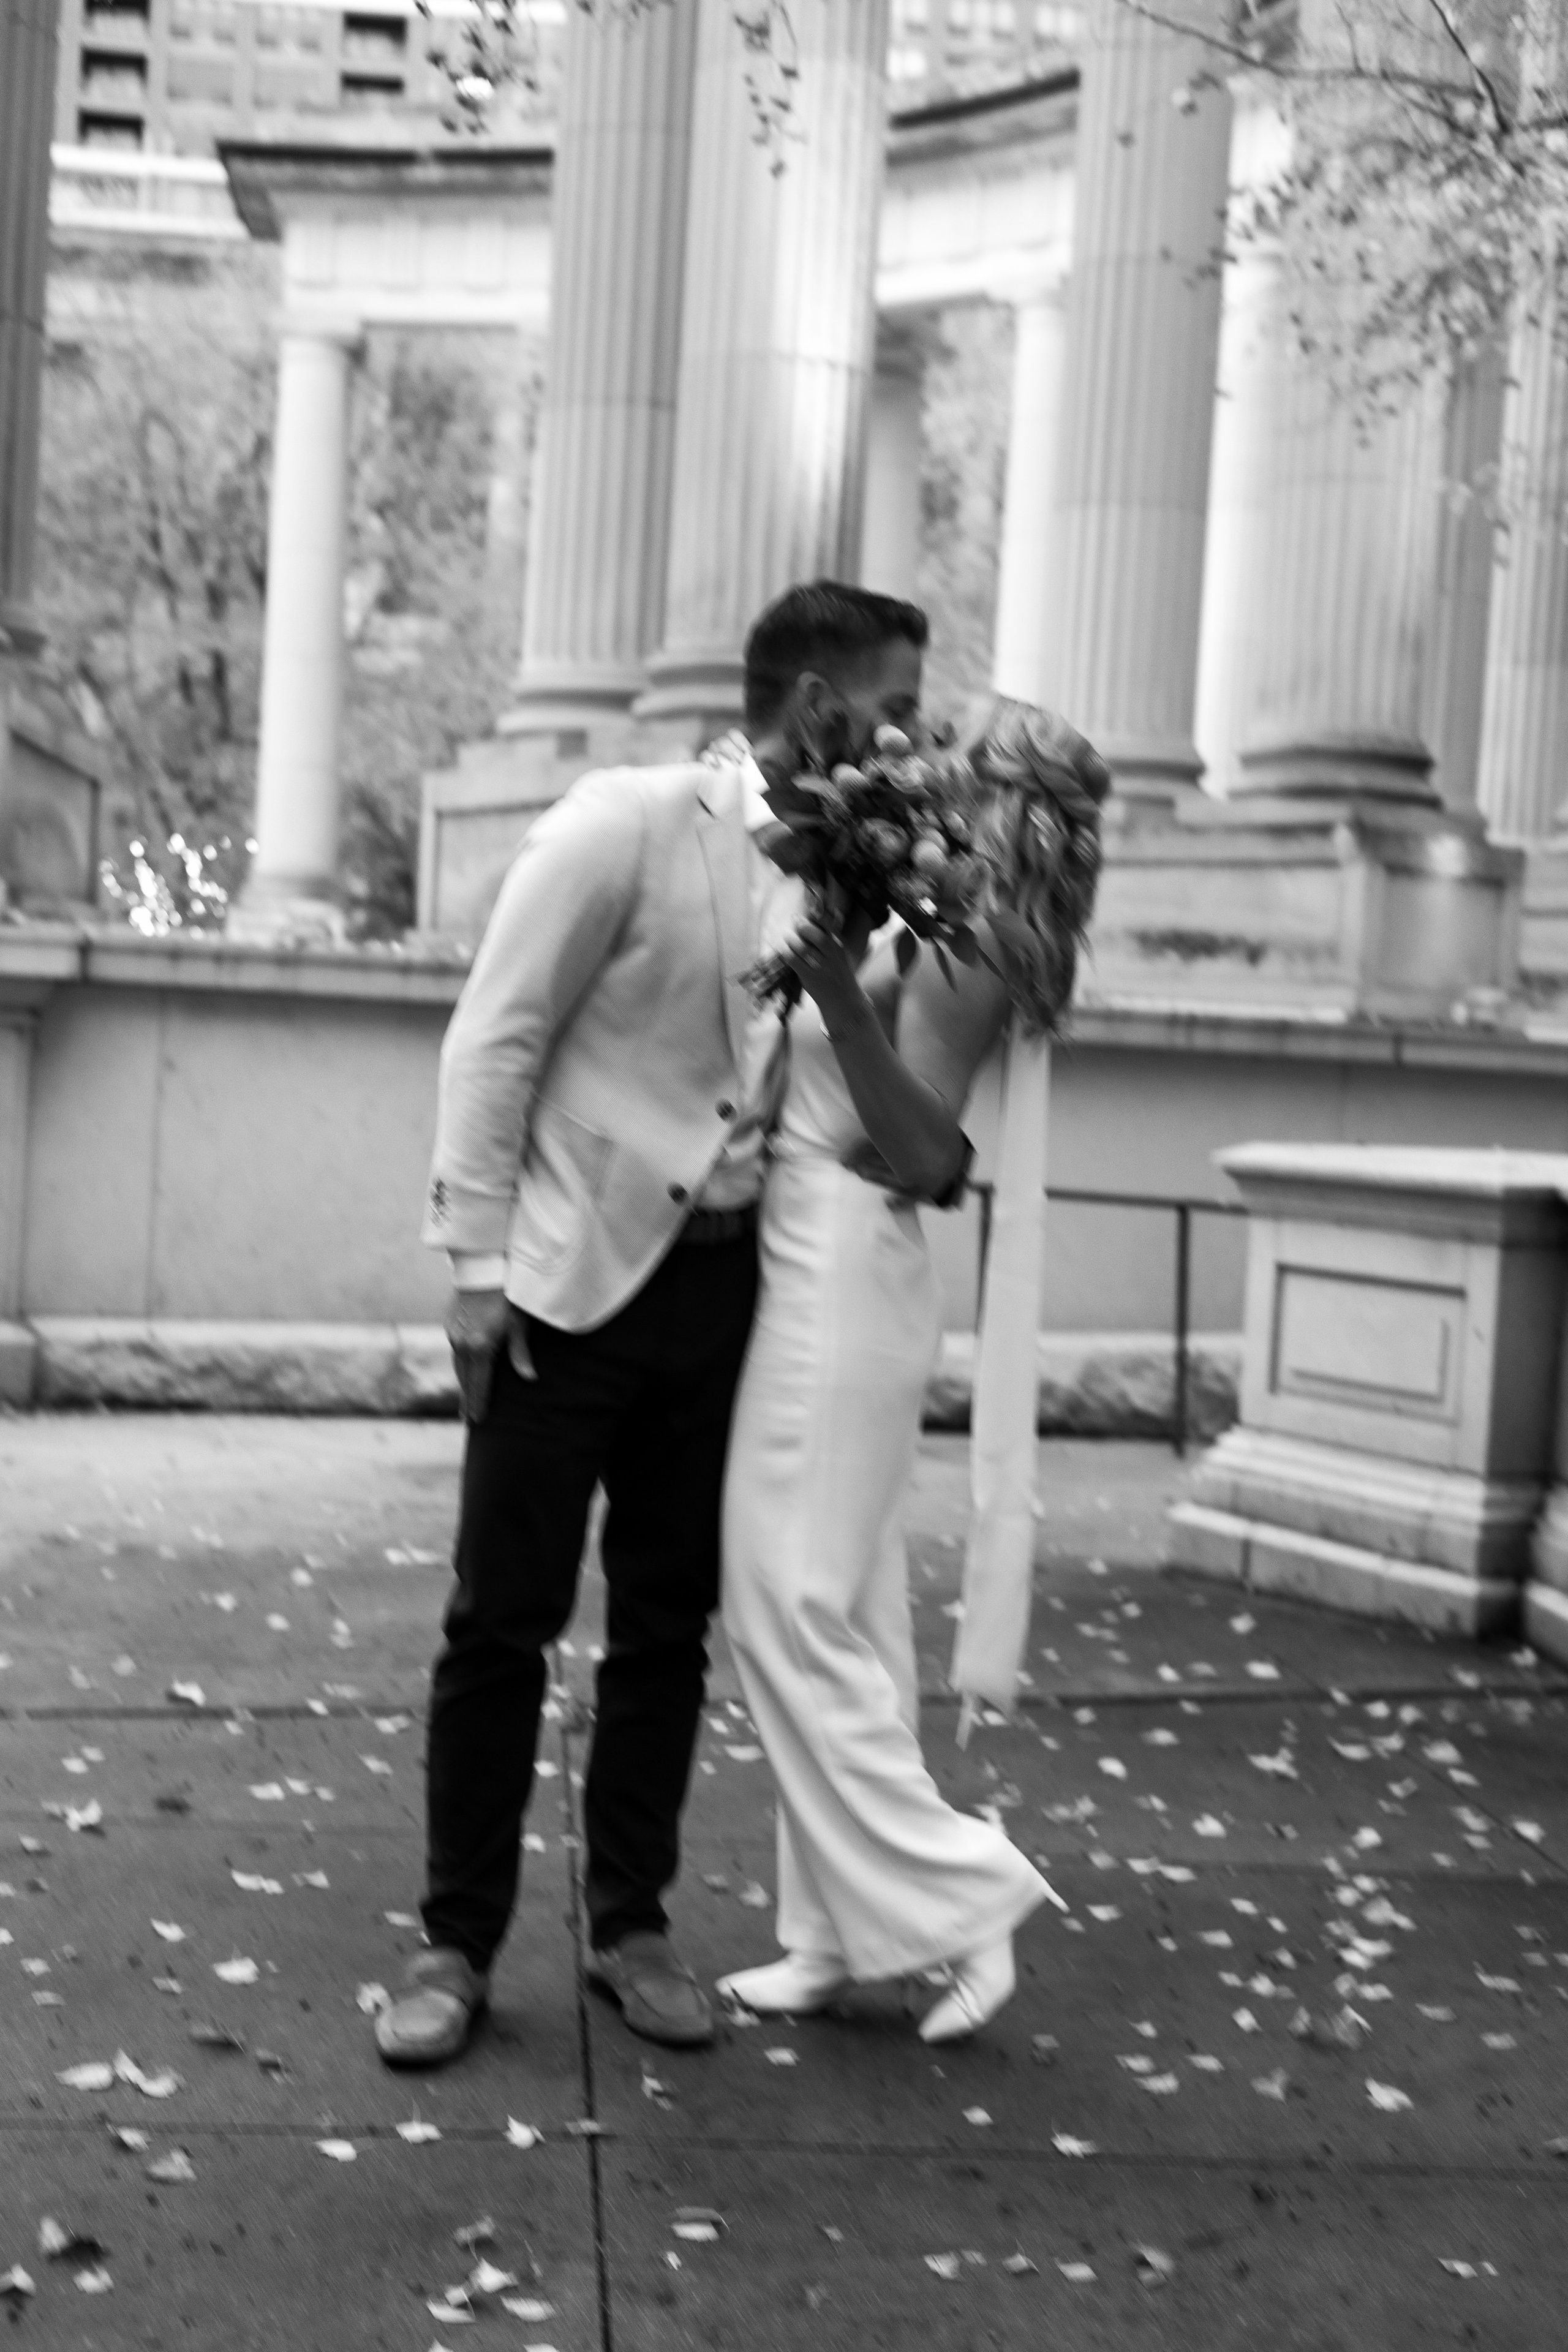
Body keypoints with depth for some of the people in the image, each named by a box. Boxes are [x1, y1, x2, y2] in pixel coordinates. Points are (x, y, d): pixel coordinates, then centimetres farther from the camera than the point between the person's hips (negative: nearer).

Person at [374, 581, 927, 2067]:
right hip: (572, 1280, -5)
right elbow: (493, 1040, -10)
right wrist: (477, 1262, -13)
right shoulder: (626, 824, -11)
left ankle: (630, 1927, 26)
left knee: (669, 1623, 11)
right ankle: (457, 1943, 17)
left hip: (717, 1287, 5)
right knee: (504, 1617, 2)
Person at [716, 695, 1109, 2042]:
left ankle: (959, 1902, 5)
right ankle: (842, 1936, 21)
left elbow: (921, 1156, -20)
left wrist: (843, 1002, -27)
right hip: (833, 1275, 10)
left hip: (841, 1281, -10)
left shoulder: (960, 936, -13)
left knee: (795, 1611, -3)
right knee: (842, 1614, 12)